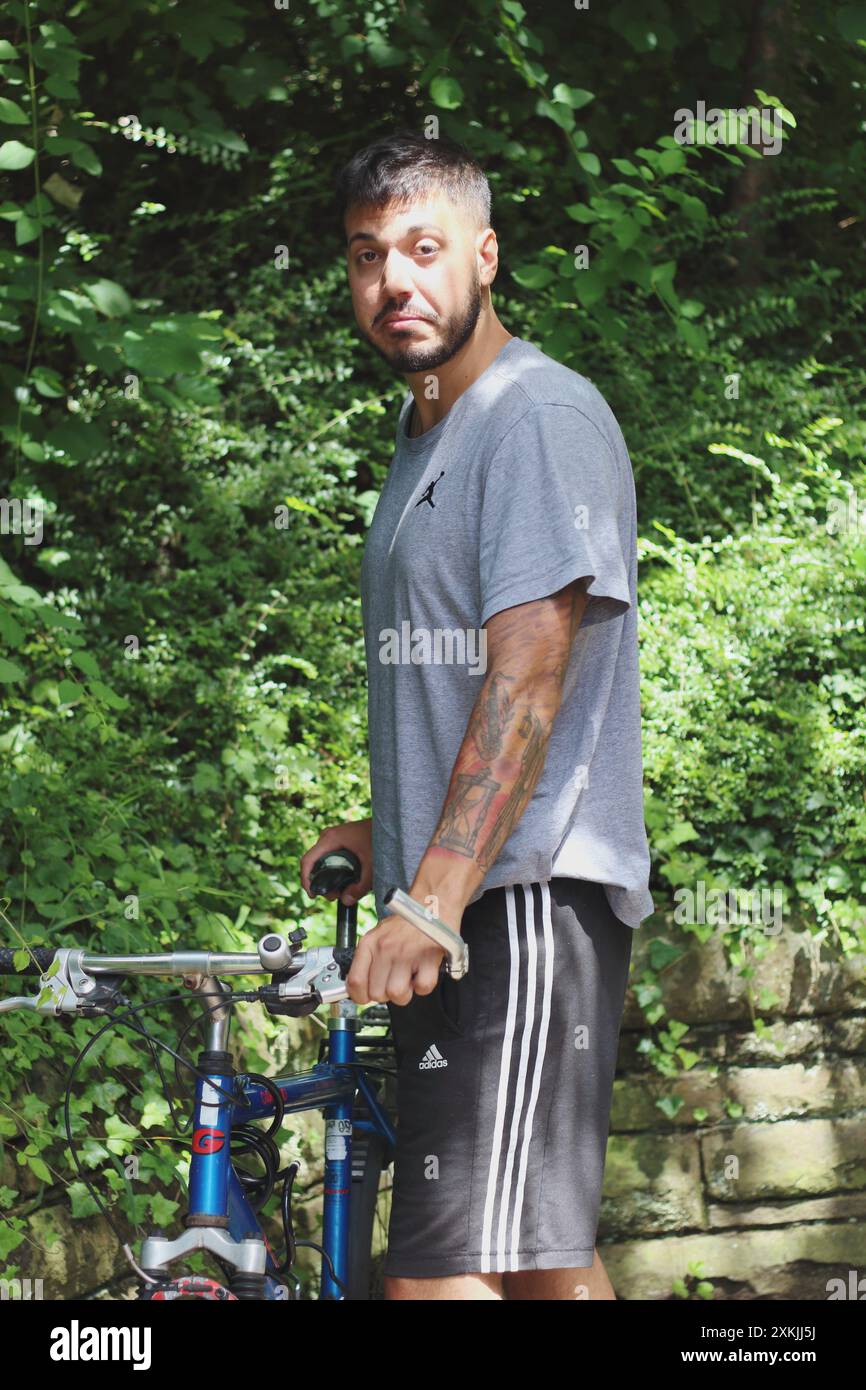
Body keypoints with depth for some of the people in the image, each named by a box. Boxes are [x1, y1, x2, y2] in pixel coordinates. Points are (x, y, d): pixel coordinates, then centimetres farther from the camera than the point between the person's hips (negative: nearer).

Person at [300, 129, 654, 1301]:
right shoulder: (425, 436, 21)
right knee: (546, 1254, 13)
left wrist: (433, 899, -25)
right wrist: (389, 833, 21)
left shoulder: (542, 415, -10)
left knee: (443, 1271, -18)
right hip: (454, 899, 10)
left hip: (526, 894, -10)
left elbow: (528, 680, -19)